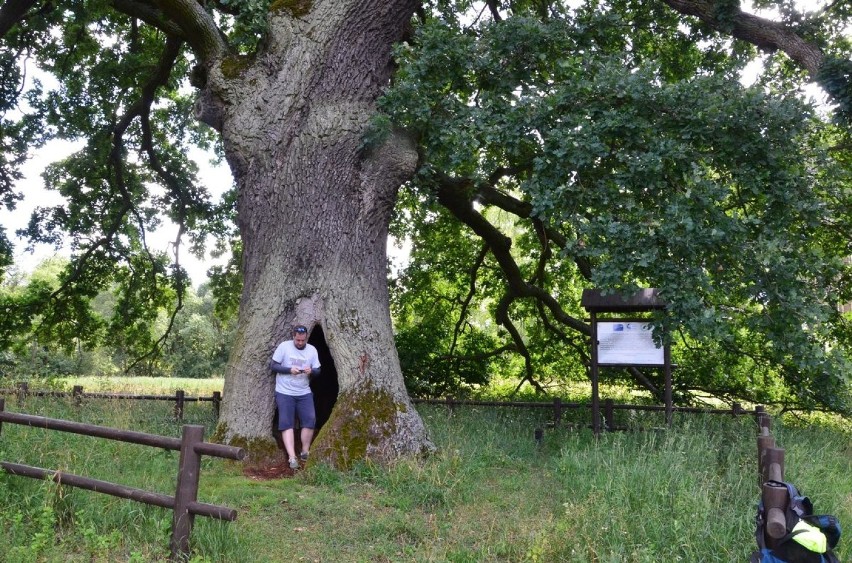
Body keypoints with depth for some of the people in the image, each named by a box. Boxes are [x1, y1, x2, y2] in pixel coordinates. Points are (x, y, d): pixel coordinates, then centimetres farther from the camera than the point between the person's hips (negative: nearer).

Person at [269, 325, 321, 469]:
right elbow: (272, 366, -7)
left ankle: (305, 452, 14)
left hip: (304, 393, 3)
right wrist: (289, 369, -21)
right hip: (285, 392, -3)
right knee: (287, 423, -7)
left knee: (310, 420, -2)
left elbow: (317, 371, 5)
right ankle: (292, 457, -9)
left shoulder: (312, 350, 2)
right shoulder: (284, 346, -8)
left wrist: (312, 371, -18)